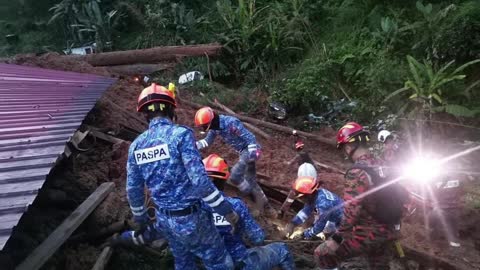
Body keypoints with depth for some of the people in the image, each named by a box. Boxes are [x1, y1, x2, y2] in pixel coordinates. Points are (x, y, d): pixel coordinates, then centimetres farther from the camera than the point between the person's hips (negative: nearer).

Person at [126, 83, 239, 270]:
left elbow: (133, 190, 7)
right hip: (189, 218, -6)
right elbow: (200, 180, -23)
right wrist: (226, 210, -13)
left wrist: (140, 218, 24)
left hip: (164, 219, 7)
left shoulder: (136, 145, 1)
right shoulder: (180, 134, -18)